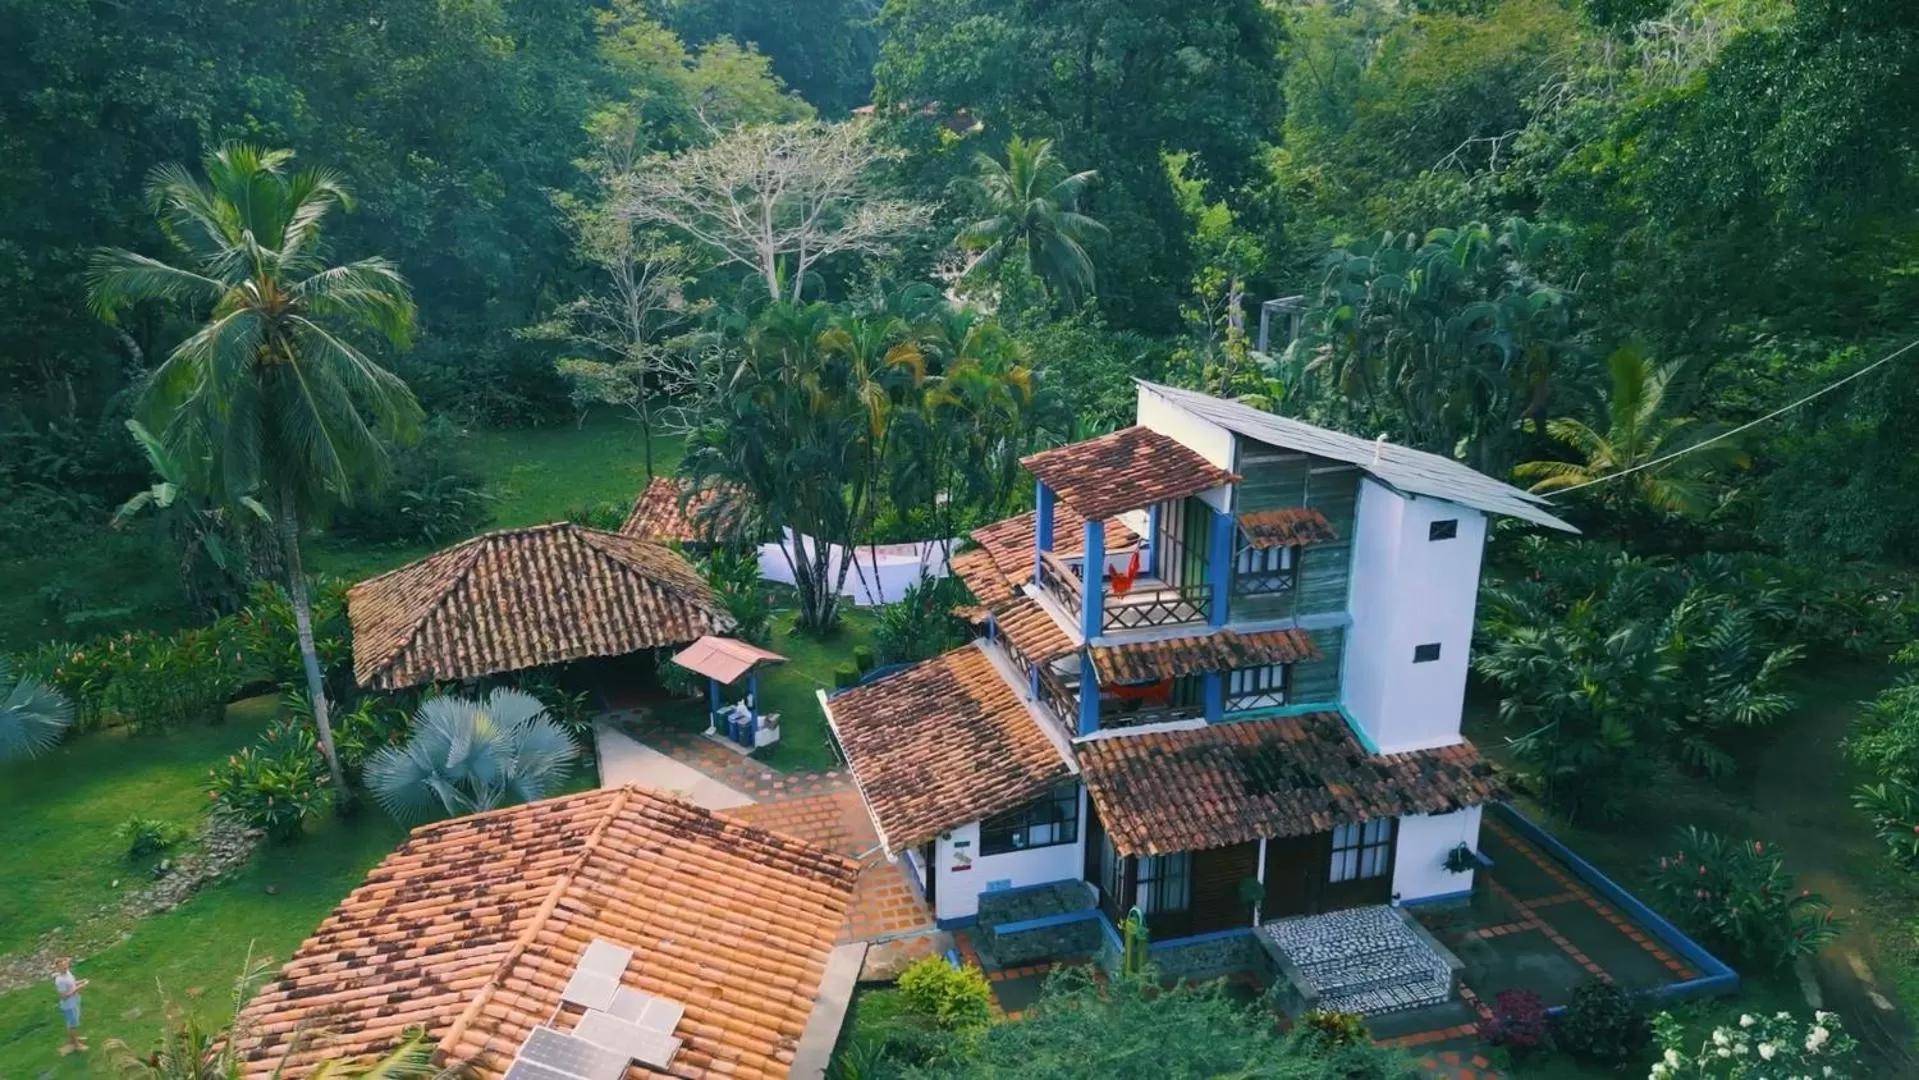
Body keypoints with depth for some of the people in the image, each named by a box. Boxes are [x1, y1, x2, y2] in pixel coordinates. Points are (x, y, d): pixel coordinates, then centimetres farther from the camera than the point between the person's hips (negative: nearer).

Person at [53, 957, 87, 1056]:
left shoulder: (67, 972, -7)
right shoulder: (60, 980, -32)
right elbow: (64, 996, -29)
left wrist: (80, 982, -6)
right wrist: (77, 989, -30)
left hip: (75, 1002, 8)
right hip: (69, 1006, -8)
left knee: (75, 1022, 28)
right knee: (73, 1024, 11)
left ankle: (74, 1038, 49)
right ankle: (75, 1043, 30)